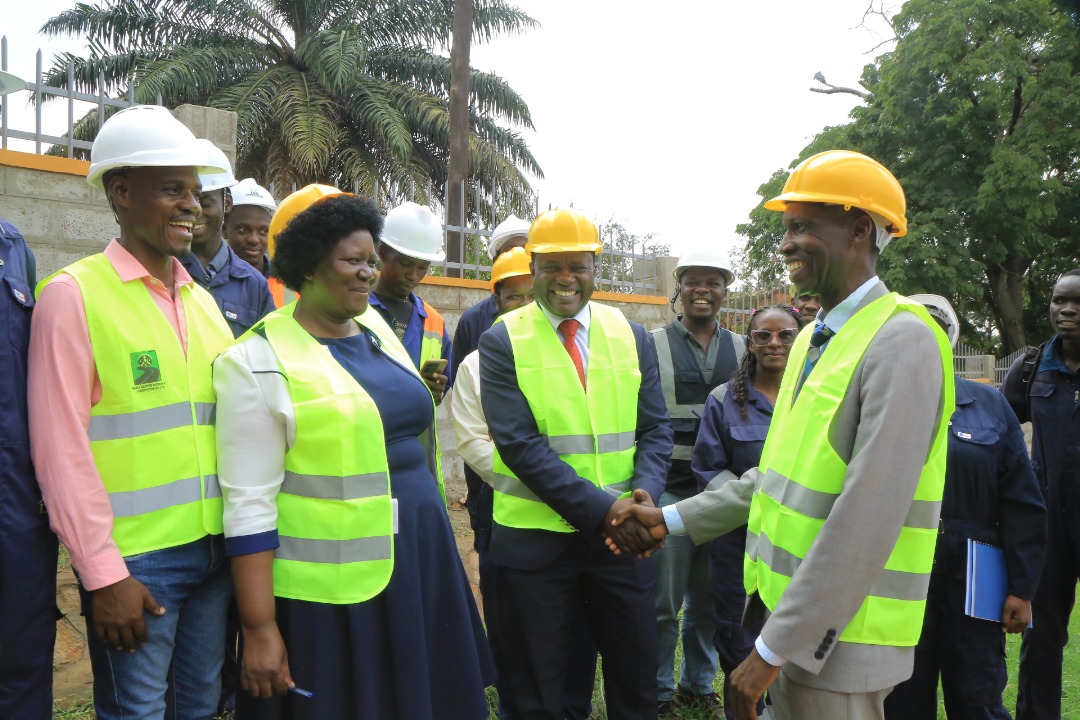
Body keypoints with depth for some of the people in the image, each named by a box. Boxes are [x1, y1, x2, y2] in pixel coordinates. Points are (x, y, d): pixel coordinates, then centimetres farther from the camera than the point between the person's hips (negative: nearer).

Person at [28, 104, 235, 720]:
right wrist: (104, 574, -12)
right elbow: (61, 450, -11)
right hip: (135, 561, -5)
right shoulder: (74, 293, -9)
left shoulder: (204, 300, 9)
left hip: (216, 548, 6)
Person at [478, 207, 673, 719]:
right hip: (536, 538, -3)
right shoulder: (501, 342, -6)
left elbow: (655, 428, 4)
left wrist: (645, 492, -16)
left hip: (623, 534, 3)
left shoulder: (631, 337, 5)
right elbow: (519, 443, -15)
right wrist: (600, 509, -21)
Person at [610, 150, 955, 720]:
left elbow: (869, 517, -25)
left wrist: (774, 647, -22)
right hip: (784, 609, 8)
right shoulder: (812, 340, 11)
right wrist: (673, 519, 12)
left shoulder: (902, 342, -18)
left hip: (838, 633, -8)